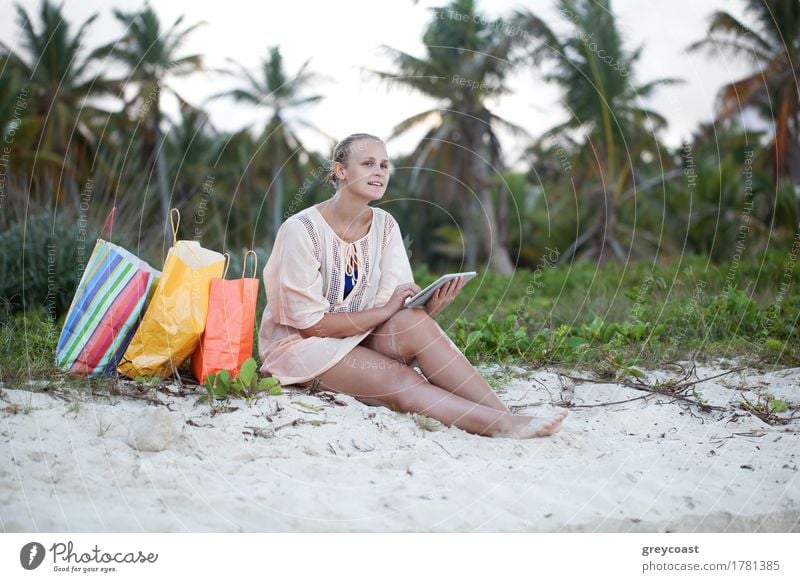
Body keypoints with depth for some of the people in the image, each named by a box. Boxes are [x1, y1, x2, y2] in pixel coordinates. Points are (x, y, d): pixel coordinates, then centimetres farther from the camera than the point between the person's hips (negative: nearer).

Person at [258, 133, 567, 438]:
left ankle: (505, 417, -32)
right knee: (400, 381, -31)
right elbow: (309, 322, -18)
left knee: (414, 320, -28)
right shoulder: (301, 229, -17)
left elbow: (401, 303, -5)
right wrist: (386, 310, -21)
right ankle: (503, 424, -36)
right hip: (301, 344, -4)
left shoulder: (385, 225, 1)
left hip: (359, 337, 4)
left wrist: (431, 307, -27)